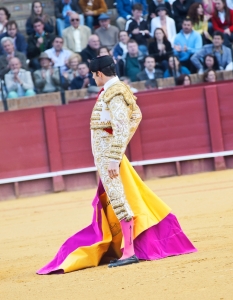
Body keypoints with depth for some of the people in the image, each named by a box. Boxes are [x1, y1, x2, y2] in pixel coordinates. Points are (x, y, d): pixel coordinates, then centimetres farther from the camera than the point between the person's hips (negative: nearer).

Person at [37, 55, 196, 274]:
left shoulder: (113, 94, -17)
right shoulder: (120, 89, 13)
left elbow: (121, 128, -24)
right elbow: (136, 115, 25)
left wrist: (113, 159, -26)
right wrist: (121, 145, 24)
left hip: (108, 156, -11)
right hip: (104, 156, 11)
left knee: (118, 200, -9)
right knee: (114, 200, 14)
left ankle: (128, 252, -9)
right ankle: (124, 249, 20)